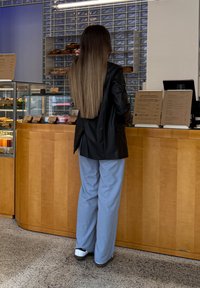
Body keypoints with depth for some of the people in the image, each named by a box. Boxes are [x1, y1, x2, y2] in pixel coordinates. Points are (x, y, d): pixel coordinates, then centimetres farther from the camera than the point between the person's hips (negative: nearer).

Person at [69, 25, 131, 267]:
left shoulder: (76, 71, 1)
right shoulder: (113, 71, -15)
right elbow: (122, 108, -14)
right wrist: (126, 118, 6)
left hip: (86, 141, 6)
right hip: (110, 144, -5)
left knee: (88, 193, 18)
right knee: (108, 198, 6)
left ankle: (82, 247, 27)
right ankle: (102, 255, 17)